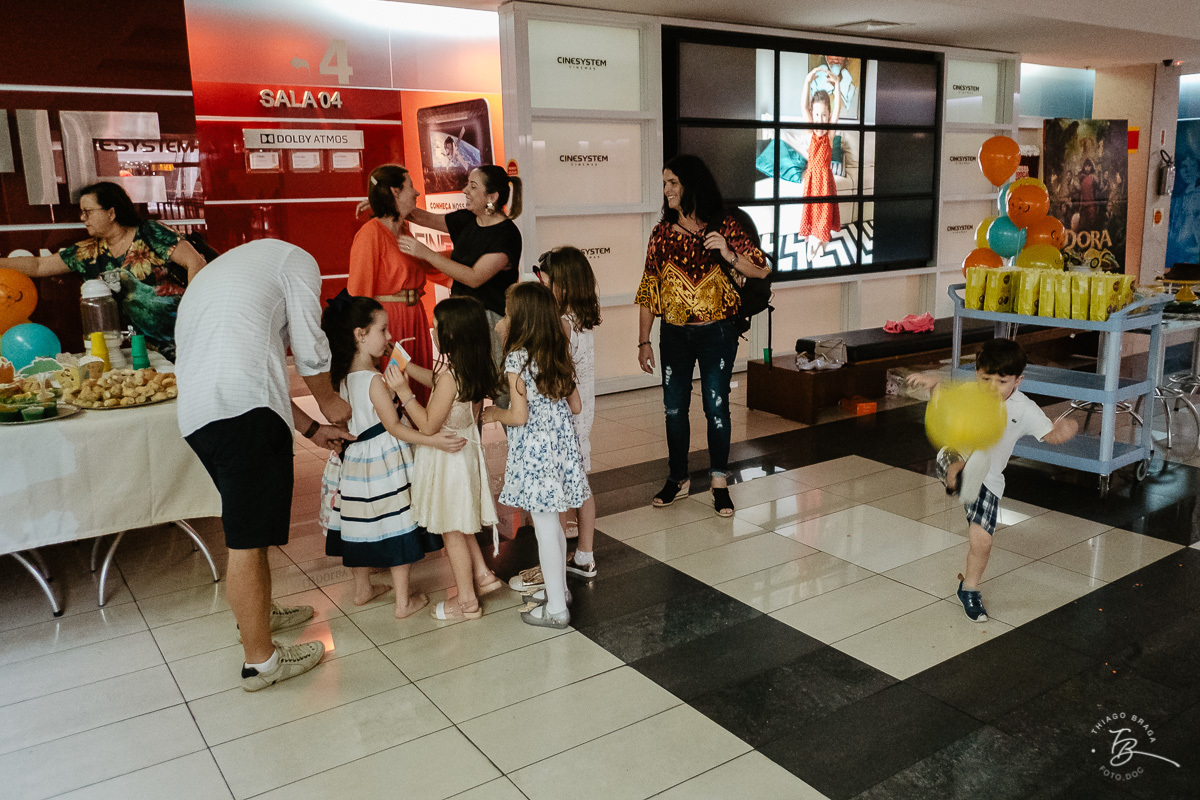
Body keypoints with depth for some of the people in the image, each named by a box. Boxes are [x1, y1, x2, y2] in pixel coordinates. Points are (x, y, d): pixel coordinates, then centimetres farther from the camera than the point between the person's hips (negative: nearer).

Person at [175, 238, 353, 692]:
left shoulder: (219, 271, 37)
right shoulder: (296, 258, 12)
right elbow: (310, 351, 7)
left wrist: (312, 429, 31)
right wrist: (329, 403, 26)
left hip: (195, 411, 9)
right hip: (243, 407, -9)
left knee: (250, 529, 25)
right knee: (248, 541, -1)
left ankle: (258, 614, 42)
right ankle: (261, 660, 10)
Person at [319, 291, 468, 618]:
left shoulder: (343, 376, 4)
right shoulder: (375, 380, -20)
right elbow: (394, 426, -22)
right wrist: (432, 440, -29)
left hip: (356, 458, 8)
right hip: (385, 460, -8)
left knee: (364, 526, 19)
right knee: (396, 529, 2)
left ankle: (362, 589, 35)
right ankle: (404, 601, 10)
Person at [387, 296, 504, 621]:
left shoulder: (451, 376, -28)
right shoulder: (476, 370, -2)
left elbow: (428, 425, -23)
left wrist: (403, 391, -19)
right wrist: (406, 366, 14)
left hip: (446, 457, -8)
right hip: (465, 450, 8)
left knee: (452, 531, 7)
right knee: (459, 525, 26)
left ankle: (467, 601, 20)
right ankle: (482, 574, 35)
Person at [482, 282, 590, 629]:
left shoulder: (517, 357, -16)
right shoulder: (561, 353, 4)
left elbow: (519, 416, -17)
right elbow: (575, 406, 9)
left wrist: (494, 413, 2)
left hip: (534, 448, -7)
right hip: (561, 441, 7)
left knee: (545, 527, 2)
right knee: (552, 523, 21)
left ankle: (556, 608, 12)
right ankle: (559, 588, 35)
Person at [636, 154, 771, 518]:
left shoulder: (723, 227, -3)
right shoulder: (662, 232, 4)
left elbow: (761, 270, -2)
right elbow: (648, 290, 6)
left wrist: (729, 254, -21)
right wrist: (644, 341, 4)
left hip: (717, 331, -3)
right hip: (674, 333, 3)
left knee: (716, 405, -2)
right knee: (674, 408, 8)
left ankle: (719, 482, 12)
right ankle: (678, 478, 24)